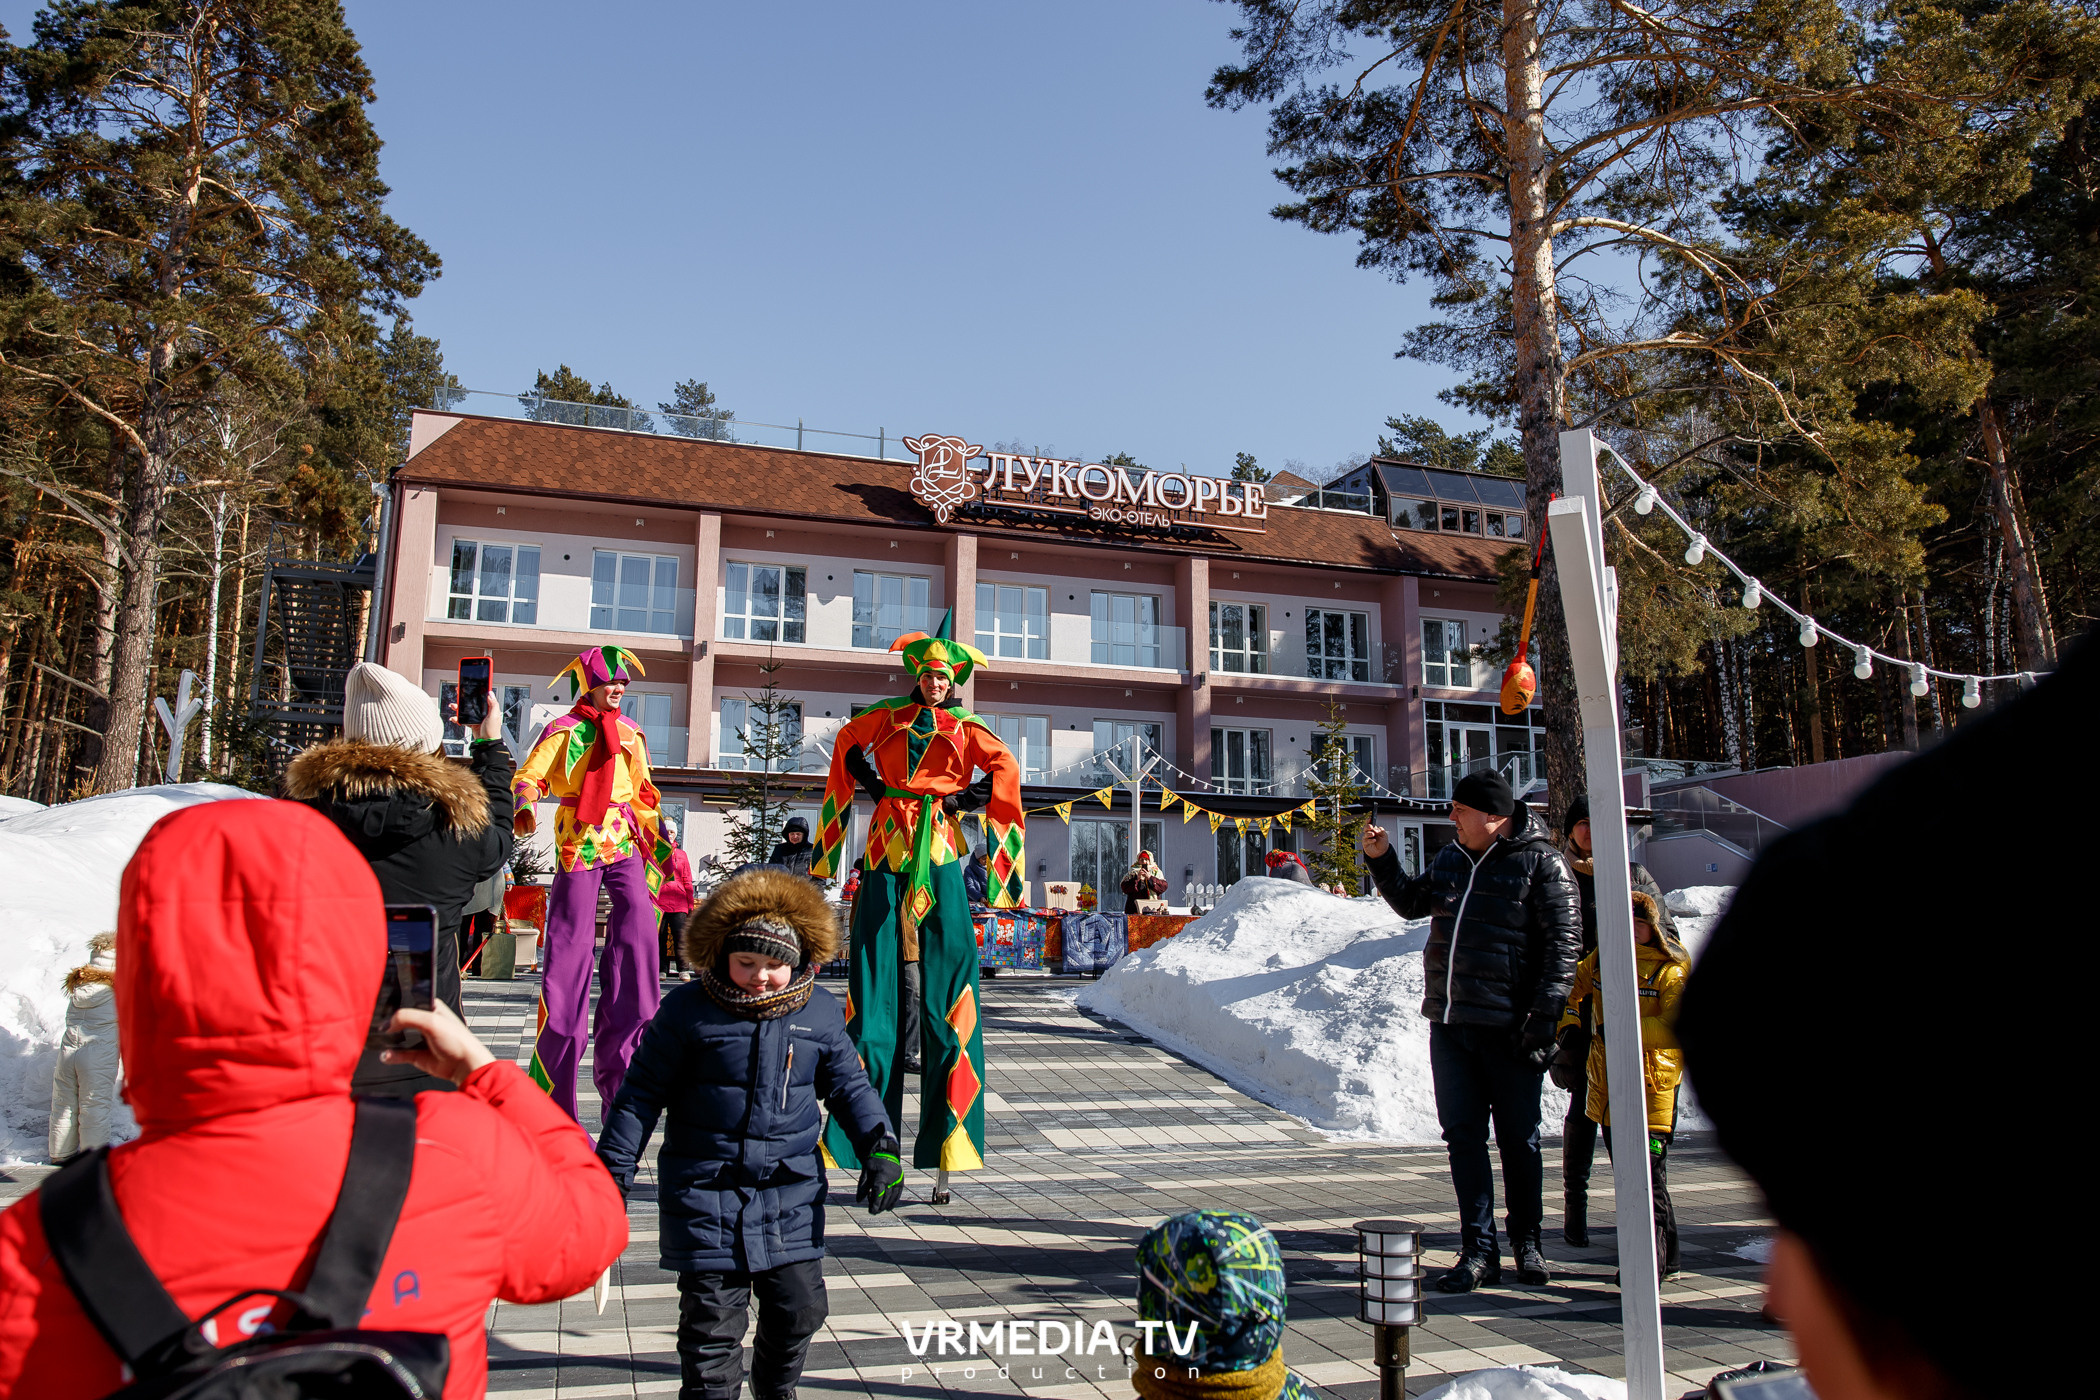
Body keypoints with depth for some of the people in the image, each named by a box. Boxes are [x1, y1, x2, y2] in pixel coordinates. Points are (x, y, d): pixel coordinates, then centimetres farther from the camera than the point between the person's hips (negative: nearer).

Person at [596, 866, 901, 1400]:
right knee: (712, 1317, -1)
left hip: (792, 1190, 3)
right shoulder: (687, 1008, -7)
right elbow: (643, 1091, 0)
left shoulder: (821, 1012, 1)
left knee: (800, 1306, 10)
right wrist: (614, 1166, 0)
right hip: (706, 1191, -3)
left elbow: (849, 1084, 11)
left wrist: (879, 1146, 0)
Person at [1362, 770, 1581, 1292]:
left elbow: (1563, 945, -10)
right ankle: (1479, 1251, 13)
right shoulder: (1451, 859, 14)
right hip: (1449, 1024, 6)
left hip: (1508, 1028, -6)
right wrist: (1382, 859, 15)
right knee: (1463, 1135, 6)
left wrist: (1542, 1019, -16)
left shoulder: (1542, 863, -5)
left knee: (1518, 1139, 8)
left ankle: (1527, 1240, 26)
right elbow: (1411, 903, 30)